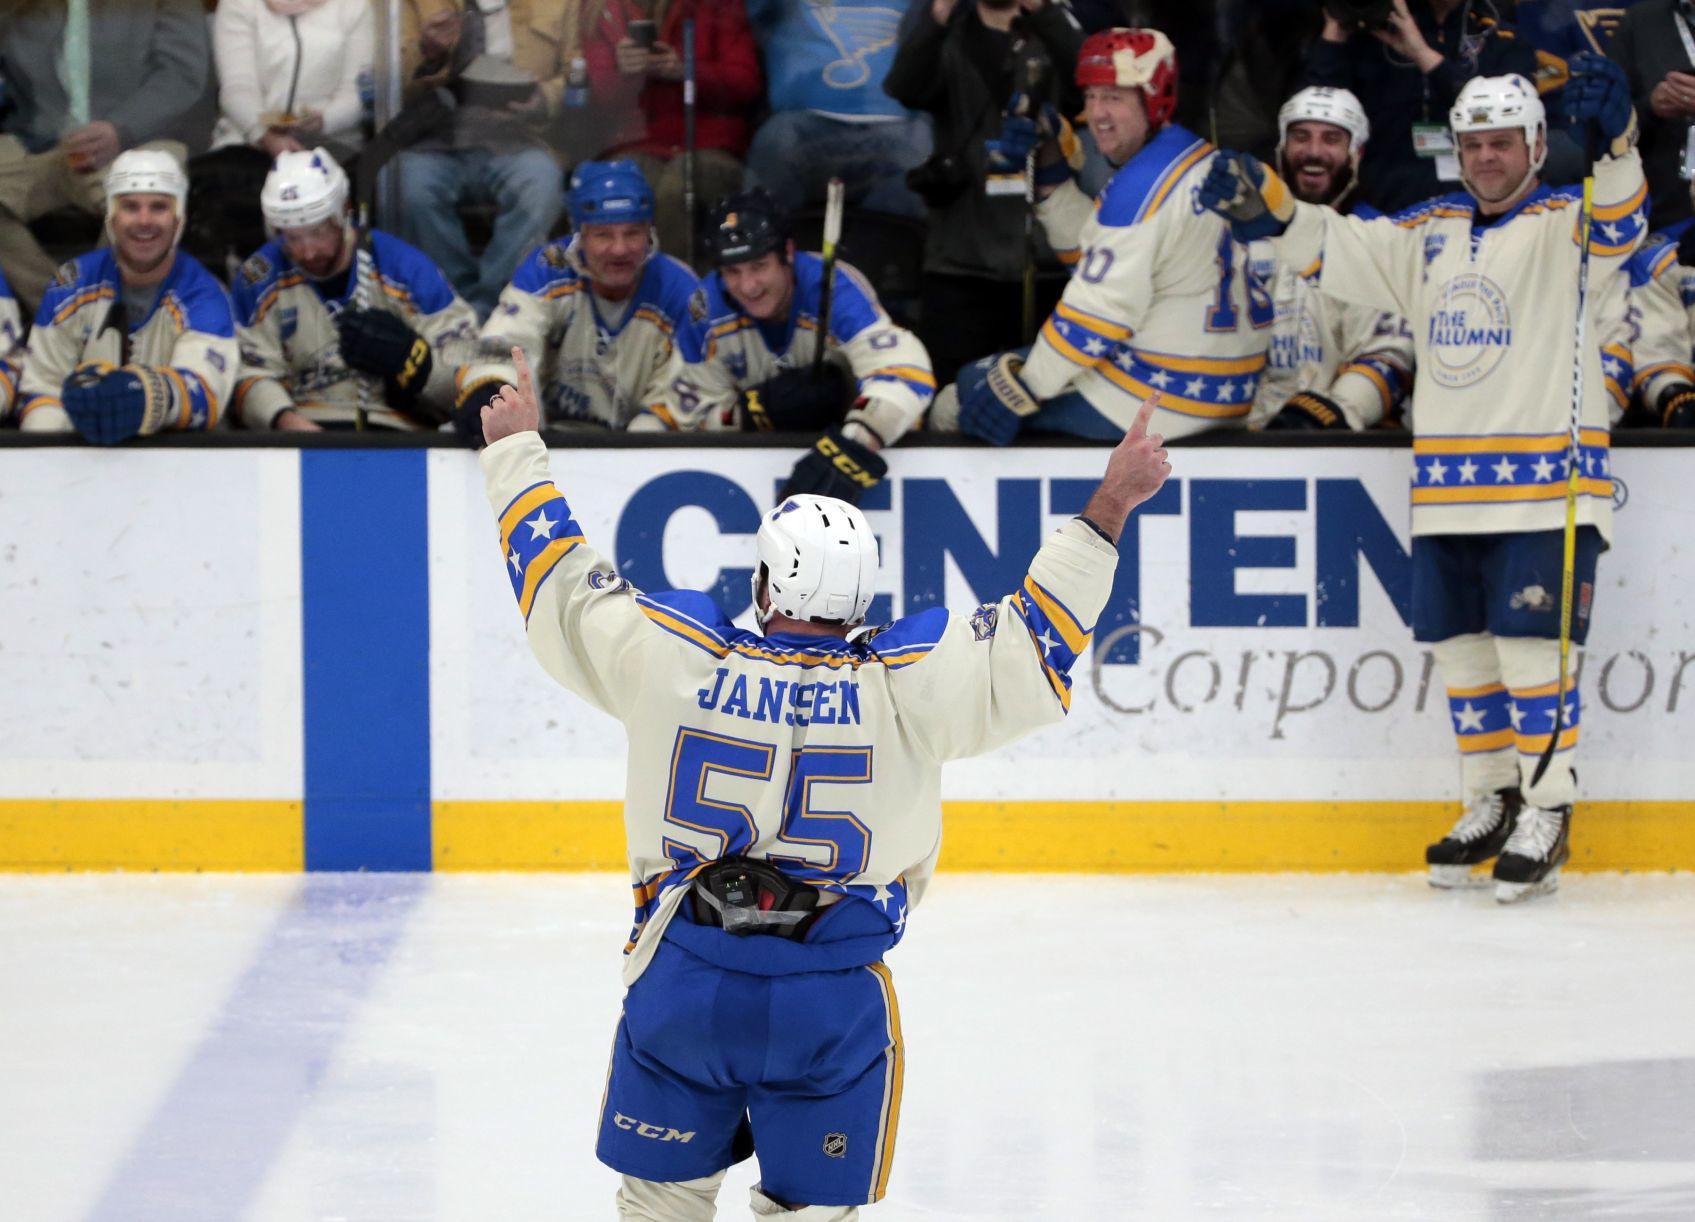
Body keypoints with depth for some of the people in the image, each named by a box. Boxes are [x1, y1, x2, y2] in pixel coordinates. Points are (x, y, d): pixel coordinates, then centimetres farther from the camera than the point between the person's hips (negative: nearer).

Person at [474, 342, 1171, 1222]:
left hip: (680, 981, 1)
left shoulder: (672, 657, -7)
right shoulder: (904, 685, -10)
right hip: (830, 1005, -1)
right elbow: (1036, 639, -4)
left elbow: (563, 589, 6)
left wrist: (516, 450, 20)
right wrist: (1111, 507, 3)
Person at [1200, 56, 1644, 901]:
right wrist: (1262, 201, -5)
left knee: (1530, 645, -10)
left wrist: (1614, 140, -43)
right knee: (1461, 648, 9)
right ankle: (1491, 803, 23)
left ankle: (1547, 813, -1)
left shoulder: (1565, 226, -3)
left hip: (1544, 486, -6)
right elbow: (1335, 246, 12)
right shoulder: (1432, 232, 14)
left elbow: (1617, 224, -24)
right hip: (1448, 491, 6)